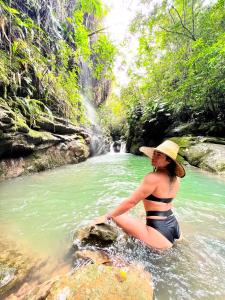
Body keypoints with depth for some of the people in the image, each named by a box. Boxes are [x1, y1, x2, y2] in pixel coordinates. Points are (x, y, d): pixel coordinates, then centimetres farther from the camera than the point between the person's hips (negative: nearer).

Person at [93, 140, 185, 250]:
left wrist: (107, 216, -10)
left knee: (117, 216, -6)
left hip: (161, 235, -9)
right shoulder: (175, 178, 1)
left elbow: (130, 202, -21)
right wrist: (149, 210, 30)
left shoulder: (153, 177, -24)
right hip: (174, 227, 9)